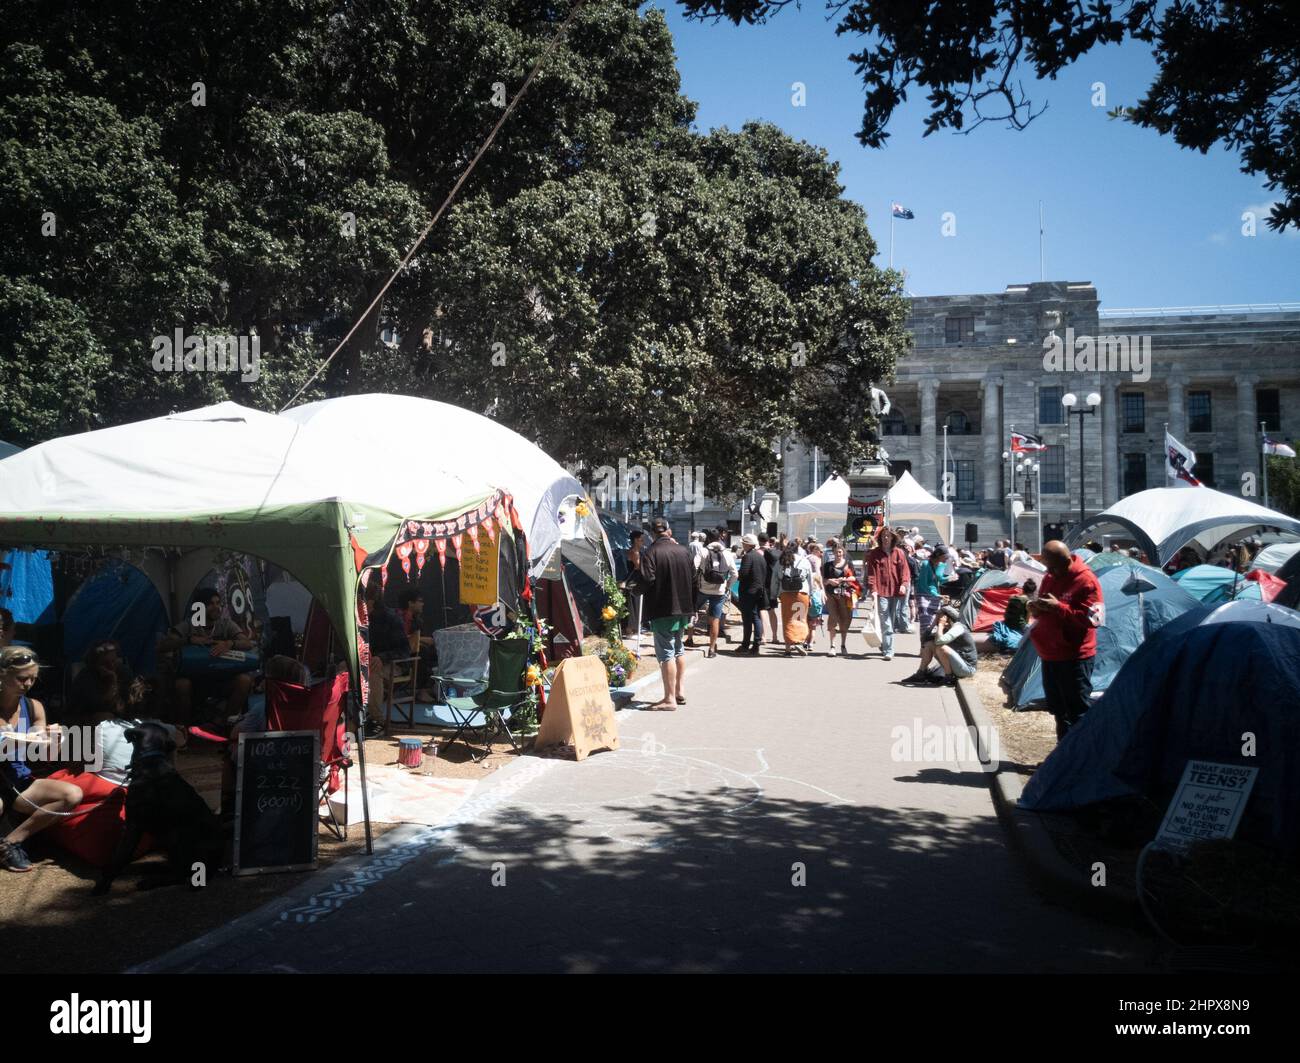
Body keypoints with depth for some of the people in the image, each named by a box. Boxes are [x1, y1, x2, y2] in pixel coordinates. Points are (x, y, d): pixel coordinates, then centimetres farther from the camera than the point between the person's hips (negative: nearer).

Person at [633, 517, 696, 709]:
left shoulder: (651, 553, -14)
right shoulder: (683, 551, 5)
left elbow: (647, 582, -22)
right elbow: (693, 579, 10)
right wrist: (691, 606, 18)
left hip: (662, 610, -6)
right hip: (683, 608, 6)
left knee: (666, 653, -3)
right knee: (678, 650, 20)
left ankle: (670, 699, -2)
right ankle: (679, 692, 26)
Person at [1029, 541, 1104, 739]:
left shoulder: (1086, 581, -13)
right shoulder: (1050, 578, 10)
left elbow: (1092, 619, -20)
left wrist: (1058, 607, -23)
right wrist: (1037, 608, -2)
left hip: (1075, 657, -8)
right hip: (1050, 654, 8)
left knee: (1077, 712, -4)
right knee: (1058, 708, 16)